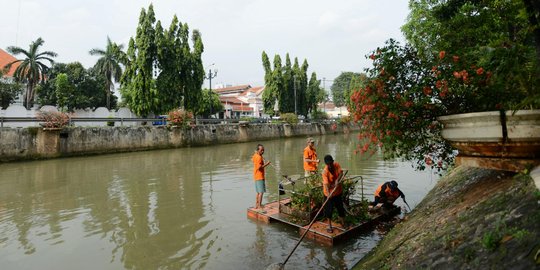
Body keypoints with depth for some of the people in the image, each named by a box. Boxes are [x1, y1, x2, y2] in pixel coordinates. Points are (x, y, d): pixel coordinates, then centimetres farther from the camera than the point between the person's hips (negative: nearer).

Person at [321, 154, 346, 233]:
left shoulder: (336, 165, -9)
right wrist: (328, 193, -45)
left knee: (340, 206, 17)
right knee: (329, 209, 3)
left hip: (338, 191, 4)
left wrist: (337, 180, -35)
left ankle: (343, 221, 37)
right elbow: (326, 184, -31)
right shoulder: (325, 171, -25)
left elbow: (341, 172, -17)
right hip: (329, 192, -4)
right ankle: (329, 226, 19)